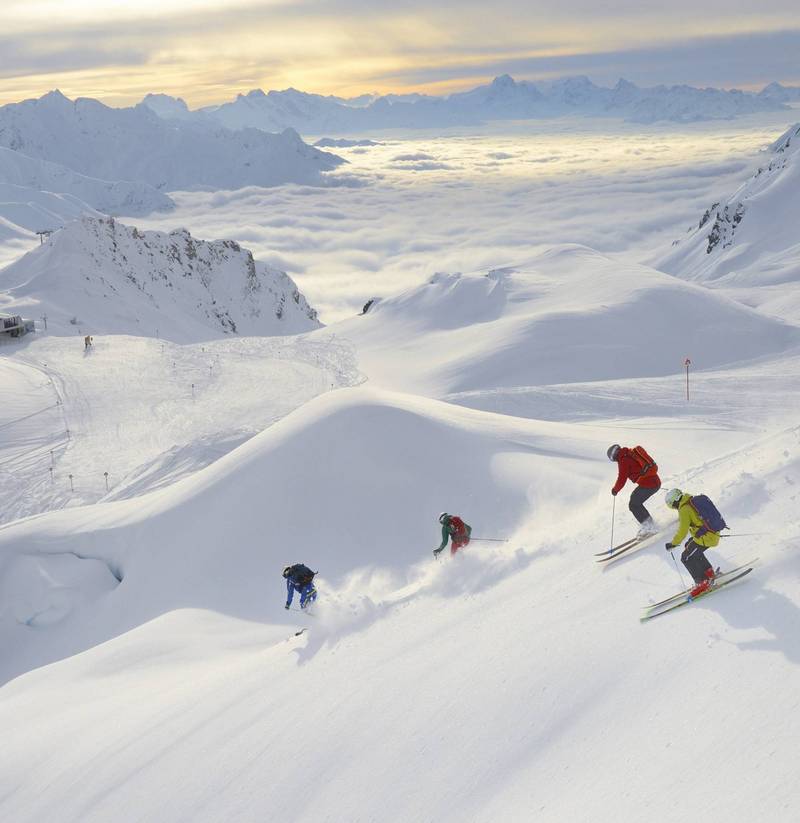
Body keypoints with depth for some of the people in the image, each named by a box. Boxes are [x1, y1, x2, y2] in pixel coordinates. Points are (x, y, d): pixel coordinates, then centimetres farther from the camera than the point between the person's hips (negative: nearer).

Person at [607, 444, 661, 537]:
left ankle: (650, 527, -1)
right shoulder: (633, 452, 17)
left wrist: (615, 490, 10)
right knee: (636, 502, 20)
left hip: (647, 484, -9)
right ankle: (649, 524, 20)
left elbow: (622, 479, -6)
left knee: (633, 505, 3)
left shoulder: (623, 461, -8)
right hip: (656, 481, 9)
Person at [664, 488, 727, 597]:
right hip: (714, 534, 9)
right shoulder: (695, 501, 11)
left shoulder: (684, 510, -16)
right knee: (689, 547, 27)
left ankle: (703, 582, 3)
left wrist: (673, 544, -5)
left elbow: (682, 531, -17)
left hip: (705, 537, -9)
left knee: (686, 558, 0)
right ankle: (709, 573, 32)